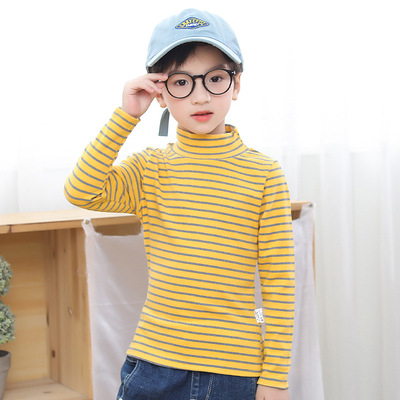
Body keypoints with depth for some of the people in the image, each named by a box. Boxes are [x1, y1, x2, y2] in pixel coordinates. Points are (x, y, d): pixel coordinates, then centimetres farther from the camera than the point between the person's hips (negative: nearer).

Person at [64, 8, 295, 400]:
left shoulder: (263, 174, -3)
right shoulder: (149, 168, 4)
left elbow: (278, 283, -2)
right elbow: (80, 192, -13)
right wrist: (126, 115, -12)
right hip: (154, 365, 2)